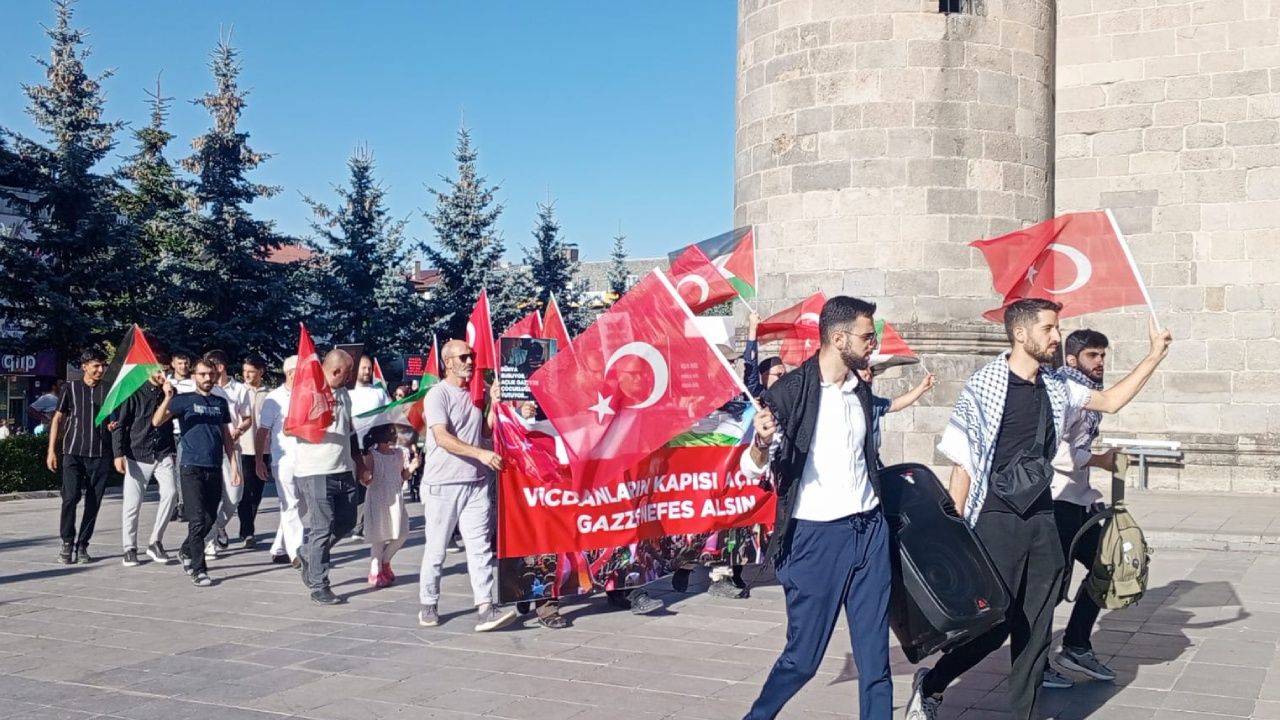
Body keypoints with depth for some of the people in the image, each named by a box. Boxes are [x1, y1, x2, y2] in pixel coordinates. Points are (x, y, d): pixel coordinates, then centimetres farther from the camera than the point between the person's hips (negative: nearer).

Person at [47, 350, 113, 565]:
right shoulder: (71, 388, 5)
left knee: (93, 502, 1)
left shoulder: (109, 390, 8)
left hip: (101, 455, 2)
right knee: (70, 497, -12)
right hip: (73, 453, -2)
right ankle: (67, 542, 6)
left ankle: (82, 545, 12)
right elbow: (58, 419, 7)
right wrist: (52, 451, 1)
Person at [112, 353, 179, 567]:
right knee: (132, 504, 0)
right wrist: (119, 454, -9)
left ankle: (155, 542, -3)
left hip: (164, 455, 2)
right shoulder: (134, 393, -3)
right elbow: (119, 424, -4)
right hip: (137, 456, -2)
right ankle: (129, 549, 15)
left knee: (170, 493, -16)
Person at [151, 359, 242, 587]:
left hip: (215, 469, 5)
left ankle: (186, 552, 34)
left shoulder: (221, 403, 14)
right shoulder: (185, 400, 0)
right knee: (198, 519, -9)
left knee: (210, 519, 11)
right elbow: (157, 421, -12)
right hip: (192, 468, -5)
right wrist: (168, 398, -27)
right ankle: (198, 570, -5)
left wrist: (234, 465, 10)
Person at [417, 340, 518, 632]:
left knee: (480, 547, -4)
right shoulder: (438, 394, -7)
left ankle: (485, 608, -9)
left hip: (476, 482, 5)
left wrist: (494, 402, 2)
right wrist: (480, 453, -27)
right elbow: (442, 438, -18)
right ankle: (429, 606, 20)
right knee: (436, 550, 5)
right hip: (443, 484, -5)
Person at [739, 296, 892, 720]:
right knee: (803, 656, 1)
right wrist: (762, 443, -32)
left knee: (875, 656, 6)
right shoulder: (789, 391, -9)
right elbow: (753, 469, -12)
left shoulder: (861, 391, 9)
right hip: (814, 537, -5)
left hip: (869, 530, 5)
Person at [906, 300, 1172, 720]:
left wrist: (1154, 357, 14)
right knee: (991, 622, -4)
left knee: (1035, 629, 8)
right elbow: (964, 464, -9)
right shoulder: (983, 387, -11)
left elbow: (1110, 401, 22)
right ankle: (930, 685, 18)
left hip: (1041, 520, 6)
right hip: (996, 520, -6)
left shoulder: (1056, 387, 7)